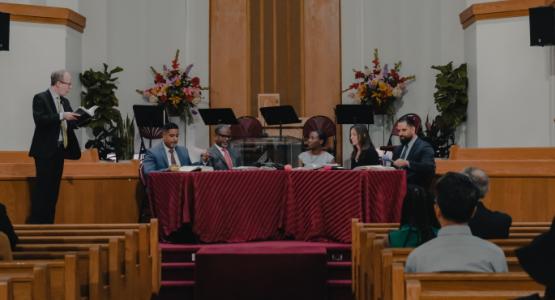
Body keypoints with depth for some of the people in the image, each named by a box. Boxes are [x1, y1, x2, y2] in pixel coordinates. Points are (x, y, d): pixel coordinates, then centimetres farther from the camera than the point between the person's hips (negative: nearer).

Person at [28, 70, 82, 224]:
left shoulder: (64, 101, 15)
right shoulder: (40, 98, -8)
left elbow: (70, 124, 14)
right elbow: (39, 119, -22)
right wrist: (61, 116, -26)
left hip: (60, 149, 8)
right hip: (45, 150, -8)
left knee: (54, 188, 9)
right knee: (42, 188, -8)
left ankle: (48, 223, 14)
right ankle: (35, 223, -3)